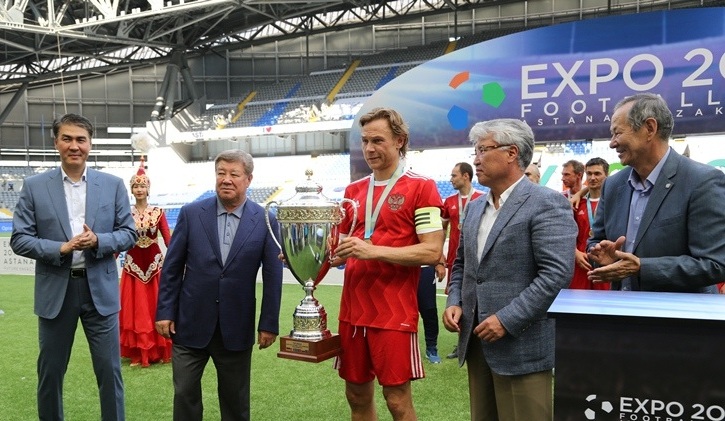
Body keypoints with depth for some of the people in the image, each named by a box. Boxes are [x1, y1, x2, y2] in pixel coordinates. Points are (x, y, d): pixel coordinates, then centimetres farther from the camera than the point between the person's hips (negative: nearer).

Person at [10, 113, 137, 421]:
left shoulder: (113, 185, 2)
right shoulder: (34, 186, 0)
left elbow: (129, 234, 3)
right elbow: (19, 239, -2)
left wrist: (98, 241, -16)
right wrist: (61, 248, -17)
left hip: (100, 289, 0)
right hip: (55, 291, 0)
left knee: (109, 371, 7)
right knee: (50, 371, 14)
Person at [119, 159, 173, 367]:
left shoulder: (158, 212, -1)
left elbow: (168, 240, -4)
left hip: (155, 264, 0)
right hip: (133, 265, 1)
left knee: (156, 307, 6)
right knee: (136, 309, 5)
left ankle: (160, 351, 18)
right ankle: (138, 354, 14)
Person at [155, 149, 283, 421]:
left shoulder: (265, 221, -4)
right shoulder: (191, 213, -1)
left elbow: (272, 277, -2)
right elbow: (171, 268, 2)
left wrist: (269, 324, -3)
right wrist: (165, 312, -1)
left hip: (237, 327, 0)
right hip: (190, 323, 1)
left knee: (236, 399, 13)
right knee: (184, 394, 9)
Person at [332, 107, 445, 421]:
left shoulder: (421, 187, -8)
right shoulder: (354, 190, 12)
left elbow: (432, 251, -15)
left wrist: (374, 251, -22)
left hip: (394, 312, -6)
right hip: (353, 309, 6)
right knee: (357, 396, 15)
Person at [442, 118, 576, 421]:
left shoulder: (547, 203, -11)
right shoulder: (475, 207, 15)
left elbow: (557, 272, -19)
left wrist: (507, 320, -21)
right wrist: (454, 302, 3)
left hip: (522, 345, -7)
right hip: (476, 340, 7)